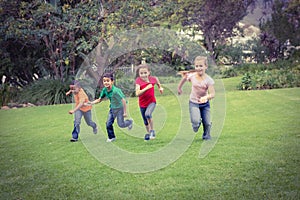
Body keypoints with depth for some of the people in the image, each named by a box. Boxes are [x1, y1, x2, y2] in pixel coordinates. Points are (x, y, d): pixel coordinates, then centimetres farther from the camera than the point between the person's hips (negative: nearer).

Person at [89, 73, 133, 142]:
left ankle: (130, 121, 34)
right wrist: (91, 103, -16)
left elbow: (123, 100, -27)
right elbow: (99, 99, 0)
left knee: (121, 124, 1)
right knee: (108, 123, 2)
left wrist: (125, 112, -23)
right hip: (112, 108, 6)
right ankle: (111, 137, 21)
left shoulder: (115, 91, -32)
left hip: (120, 108, -6)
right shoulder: (104, 90, -11)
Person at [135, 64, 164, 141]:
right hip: (142, 104, 1)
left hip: (151, 102, -1)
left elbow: (156, 80, 17)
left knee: (148, 114, -30)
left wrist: (160, 87, 10)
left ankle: (152, 130, -10)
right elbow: (137, 94, -28)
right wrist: (146, 88, -36)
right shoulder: (138, 81, -17)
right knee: (145, 121, 15)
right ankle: (148, 133, 42)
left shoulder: (153, 79, -10)